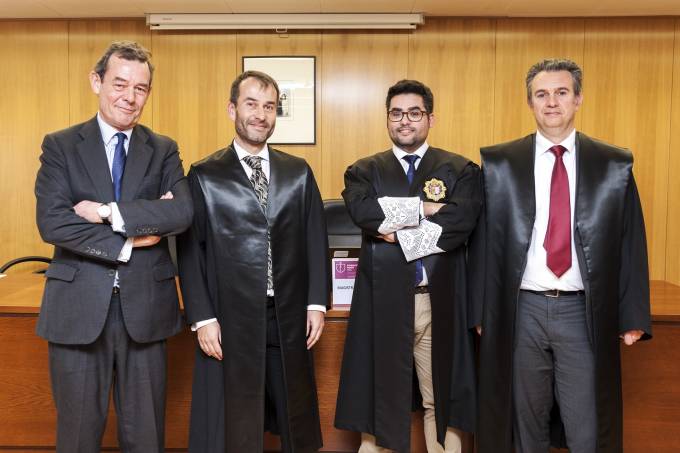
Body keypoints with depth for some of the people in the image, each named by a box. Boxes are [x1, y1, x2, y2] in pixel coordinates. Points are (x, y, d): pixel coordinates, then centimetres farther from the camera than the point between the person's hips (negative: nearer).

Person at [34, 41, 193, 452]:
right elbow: (51, 222, -11)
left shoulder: (163, 150, 6)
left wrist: (110, 212, -18)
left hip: (145, 306, 1)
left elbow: (183, 213, -11)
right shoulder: (60, 145, 2)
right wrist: (129, 241, -14)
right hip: (79, 307, -1)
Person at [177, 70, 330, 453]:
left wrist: (317, 303, 2)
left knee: (296, 422, 15)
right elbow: (190, 250, -3)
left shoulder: (299, 173, 7)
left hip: (291, 319, 3)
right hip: (230, 321, -2)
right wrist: (202, 317, -8)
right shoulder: (205, 175, -1)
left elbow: (316, 241, 7)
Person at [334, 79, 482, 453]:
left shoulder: (461, 170, 7)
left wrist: (396, 230, -10)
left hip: (440, 301, 0)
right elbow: (362, 212, -12)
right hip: (382, 301, 0)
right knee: (378, 398, 8)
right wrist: (424, 207, -10)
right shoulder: (364, 171, 9)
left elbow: (461, 221, -11)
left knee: (440, 401, 10)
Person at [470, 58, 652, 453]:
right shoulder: (499, 164, 1)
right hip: (521, 310, 0)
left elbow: (631, 244, 4)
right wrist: (481, 309, 0)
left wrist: (634, 316, 2)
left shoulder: (614, 165, 2)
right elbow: (484, 239, 1)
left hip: (585, 314, 0)